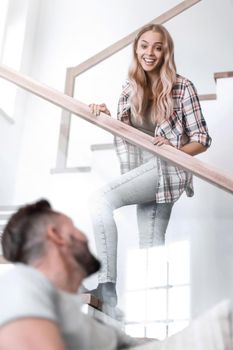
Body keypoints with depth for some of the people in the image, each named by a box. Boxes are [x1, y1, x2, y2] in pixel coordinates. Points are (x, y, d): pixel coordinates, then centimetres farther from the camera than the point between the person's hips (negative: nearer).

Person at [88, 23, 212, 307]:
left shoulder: (182, 87, -4)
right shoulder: (129, 89, 11)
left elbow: (202, 140, -3)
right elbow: (124, 134, 16)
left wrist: (175, 149, -22)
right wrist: (105, 117, -3)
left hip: (166, 168, -7)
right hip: (143, 171, 7)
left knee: (100, 199, -24)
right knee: (151, 248, 5)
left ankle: (106, 287, -25)